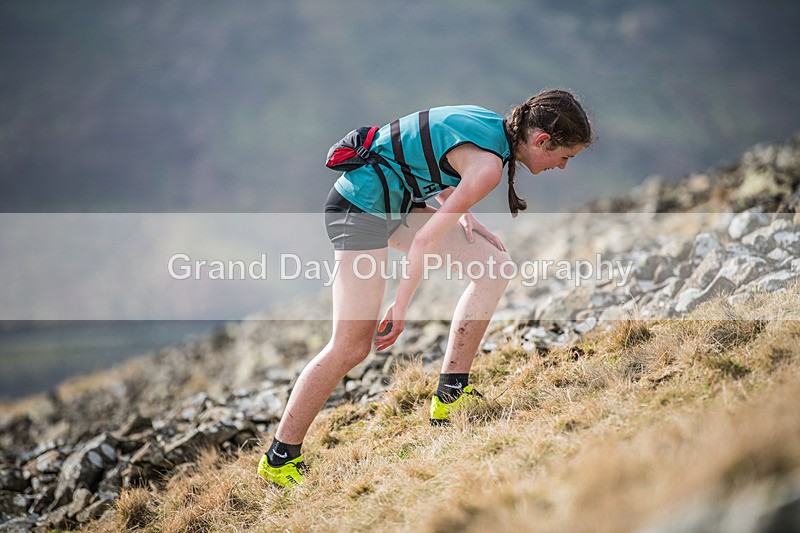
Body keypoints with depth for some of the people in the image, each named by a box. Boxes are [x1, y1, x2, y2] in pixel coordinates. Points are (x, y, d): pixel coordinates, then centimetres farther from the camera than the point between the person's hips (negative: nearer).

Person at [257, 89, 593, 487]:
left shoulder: (493, 124, 6)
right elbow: (427, 240, -21)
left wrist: (462, 213, 9)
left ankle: (450, 395, 13)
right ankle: (279, 459, -1)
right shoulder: (488, 165, -21)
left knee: (495, 264, 9)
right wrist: (400, 308, -13)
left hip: (395, 201, 10)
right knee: (352, 346, -11)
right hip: (363, 208, -10)